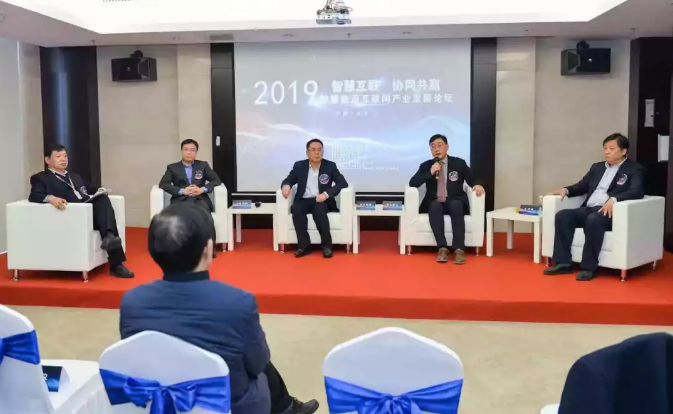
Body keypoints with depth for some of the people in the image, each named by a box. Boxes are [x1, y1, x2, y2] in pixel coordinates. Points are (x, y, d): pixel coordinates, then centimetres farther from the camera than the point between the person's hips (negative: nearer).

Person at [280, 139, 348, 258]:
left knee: (319, 208, -36)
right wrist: (286, 186, -18)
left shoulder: (330, 166, 2)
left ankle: (326, 245, -28)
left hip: (322, 201, -2)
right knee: (295, 208, -32)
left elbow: (343, 183, -6)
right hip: (303, 201, 2)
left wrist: (326, 193, -23)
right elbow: (288, 180, 10)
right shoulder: (299, 166, 8)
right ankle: (304, 245, -28)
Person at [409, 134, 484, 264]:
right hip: (434, 203, 0)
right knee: (435, 206, -34)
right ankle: (442, 248, -39)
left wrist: (477, 185, -13)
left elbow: (472, 180, 12)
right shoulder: (426, 166, 7)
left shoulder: (459, 163, 6)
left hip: (455, 202, 0)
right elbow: (412, 183, -4)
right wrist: (430, 172, -16)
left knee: (456, 205, -35)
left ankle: (459, 249, -40)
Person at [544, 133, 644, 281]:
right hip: (588, 209, 6)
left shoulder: (634, 169, 4)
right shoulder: (597, 167, 24)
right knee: (562, 215, -20)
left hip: (610, 212, -6)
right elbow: (582, 186, 25)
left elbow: (638, 191, -13)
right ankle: (564, 263, -19)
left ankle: (588, 267, -29)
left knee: (593, 220, -38)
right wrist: (566, 189, 2)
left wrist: (613, 199, -30)